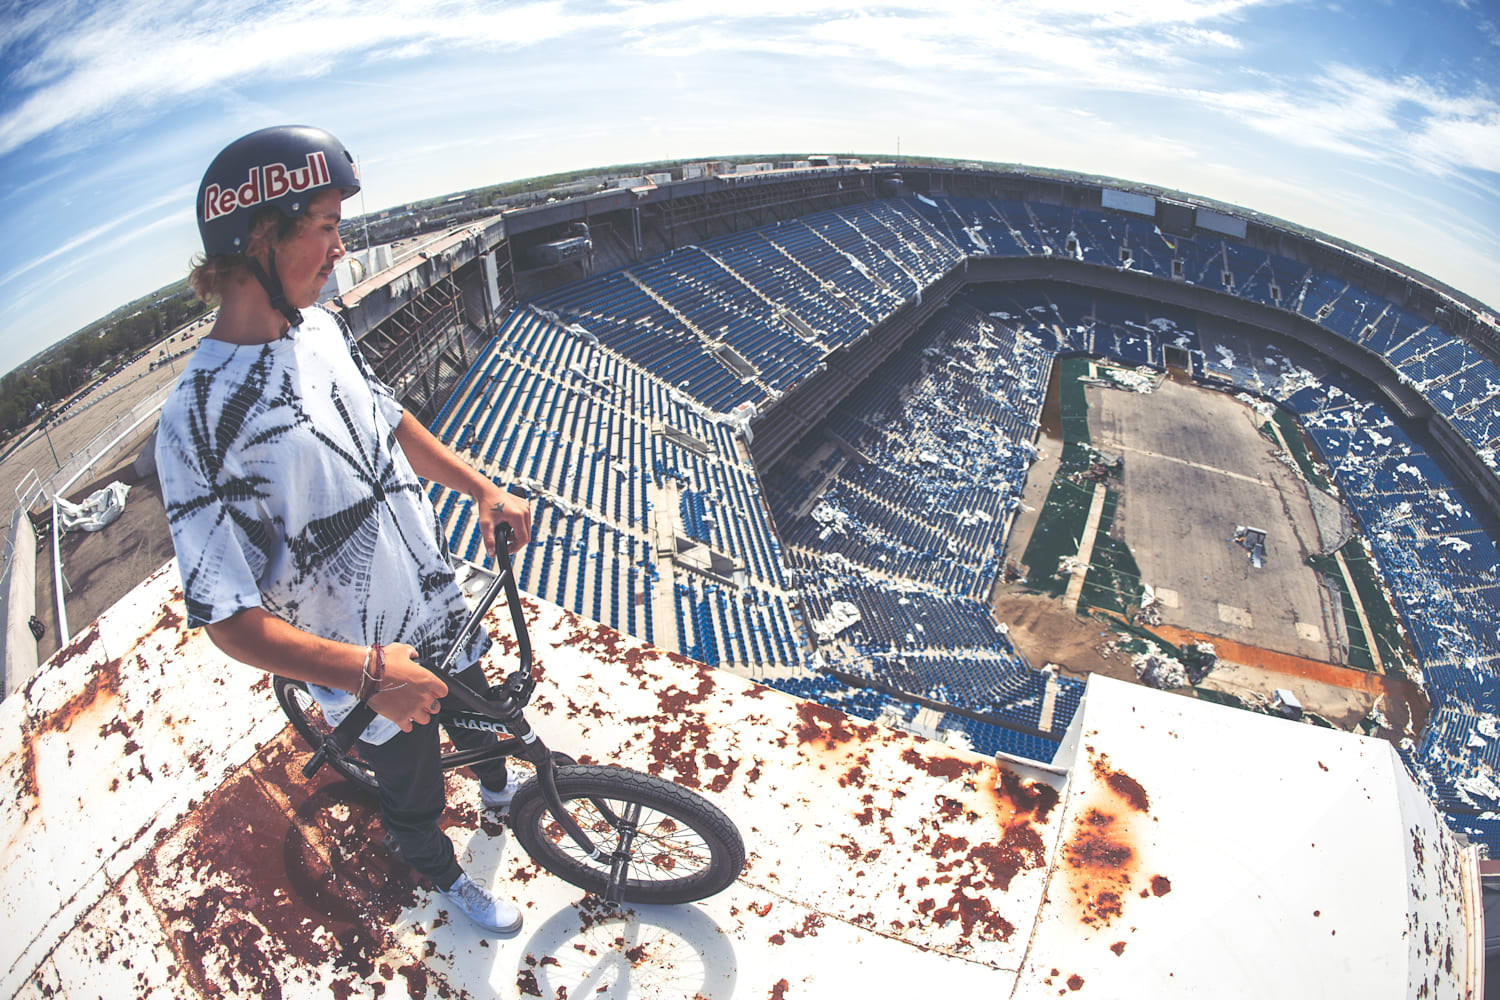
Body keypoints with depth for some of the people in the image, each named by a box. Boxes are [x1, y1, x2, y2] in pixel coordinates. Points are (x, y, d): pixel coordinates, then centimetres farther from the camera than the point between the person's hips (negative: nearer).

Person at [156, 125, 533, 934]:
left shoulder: (320, 327, -7)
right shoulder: (199, 422, -30)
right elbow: (229, 619, -27)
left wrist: (483, 489, 0)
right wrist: (369, 671, -33)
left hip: (439, 605, 7)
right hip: (362, 664, -6)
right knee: (413, 793, 20)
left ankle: (499, 790, 65)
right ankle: (445, 877, 53)